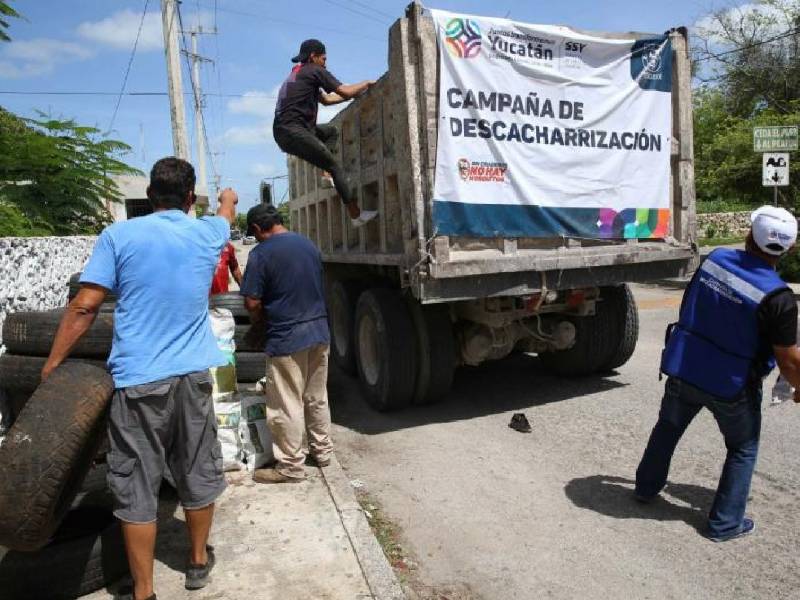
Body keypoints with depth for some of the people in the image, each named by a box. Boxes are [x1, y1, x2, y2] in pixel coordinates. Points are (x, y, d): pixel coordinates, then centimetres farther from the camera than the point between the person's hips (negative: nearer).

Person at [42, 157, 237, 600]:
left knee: (136, 487, 7)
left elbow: (84, 308, -6)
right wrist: (227, 199, 53)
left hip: (137, 380, -2)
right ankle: (199, 560, 36)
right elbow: (227, 214, 30)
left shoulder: (119, 235, -3)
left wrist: (51, 365, 5)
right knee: (198, 473, 17)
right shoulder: (206, 232, 5)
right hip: (192, 376, 3)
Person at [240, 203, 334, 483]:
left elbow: (252, 302, -13)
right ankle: (322, 450, 32)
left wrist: (259, 324, 7)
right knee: (317, 397, 19)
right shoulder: (309, 245, 8)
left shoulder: (261, 254, -12)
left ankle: (290, 466, 15)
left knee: (287, 406, 5)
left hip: (287, 338, -7)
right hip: (319, 332, 7)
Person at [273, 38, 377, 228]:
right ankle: (356, 214, -9)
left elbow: (326, 99, 33)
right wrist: (366, 84, 14)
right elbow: (345, 92, -5)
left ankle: (326, 175, 11)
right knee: (336, 166, -5)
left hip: (281, 132, 9)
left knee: (331, 131, 25)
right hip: (293, 131, -9)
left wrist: (357, 92, 29)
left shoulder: (296, 73, 28)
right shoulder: (315, 70, 1)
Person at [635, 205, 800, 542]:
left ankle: (646, 487, 43)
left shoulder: (715, 259, -9)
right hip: (732, 385, -4)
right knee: (743, 450, 19)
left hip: (683, 370, 4)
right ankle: (724, 523, 25)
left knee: (667, 428, 25)